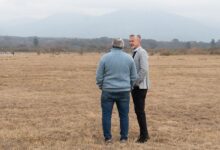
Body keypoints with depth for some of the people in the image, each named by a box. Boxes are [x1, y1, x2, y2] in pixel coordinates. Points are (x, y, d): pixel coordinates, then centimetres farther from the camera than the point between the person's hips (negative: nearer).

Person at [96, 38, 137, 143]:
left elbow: (99, 76, -1)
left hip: (108, 91, -2)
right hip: (124, 91, 2)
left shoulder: (105, 57, -5)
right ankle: (124, 138, 14)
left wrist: (100, 86, 16)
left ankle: (107, 137, 10)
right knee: (124, 115, 10)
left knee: (106, 114, 7)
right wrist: (130, 87, 21)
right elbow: (134, 76, 6)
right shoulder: (129, 58, 1)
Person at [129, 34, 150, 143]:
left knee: (140, 111, -6)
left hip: (140, 87, -9)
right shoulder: (134, 53, 14)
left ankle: (144, 136, 2)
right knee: (138, 111, 11)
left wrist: (135, 82, -18)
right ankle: (144, 134, 20)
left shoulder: (142, 52, -13)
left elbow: (144, 70, -21)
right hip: (134, 86, 9)